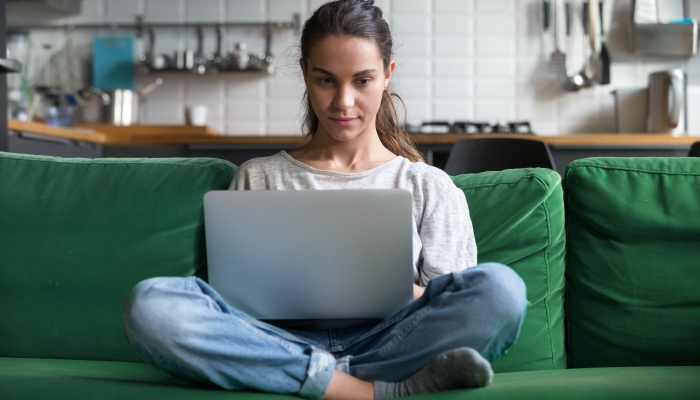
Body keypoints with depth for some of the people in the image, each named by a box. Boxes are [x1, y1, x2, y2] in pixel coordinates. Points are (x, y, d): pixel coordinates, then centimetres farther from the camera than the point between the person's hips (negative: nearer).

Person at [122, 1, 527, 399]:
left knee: (499, 286, -29)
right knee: (150, 303, -29)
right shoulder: (258, 178, 19)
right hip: (283, 344, 1)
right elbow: (230, 290, 16)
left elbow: (457, 315, 9)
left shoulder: (430, 186, 16)